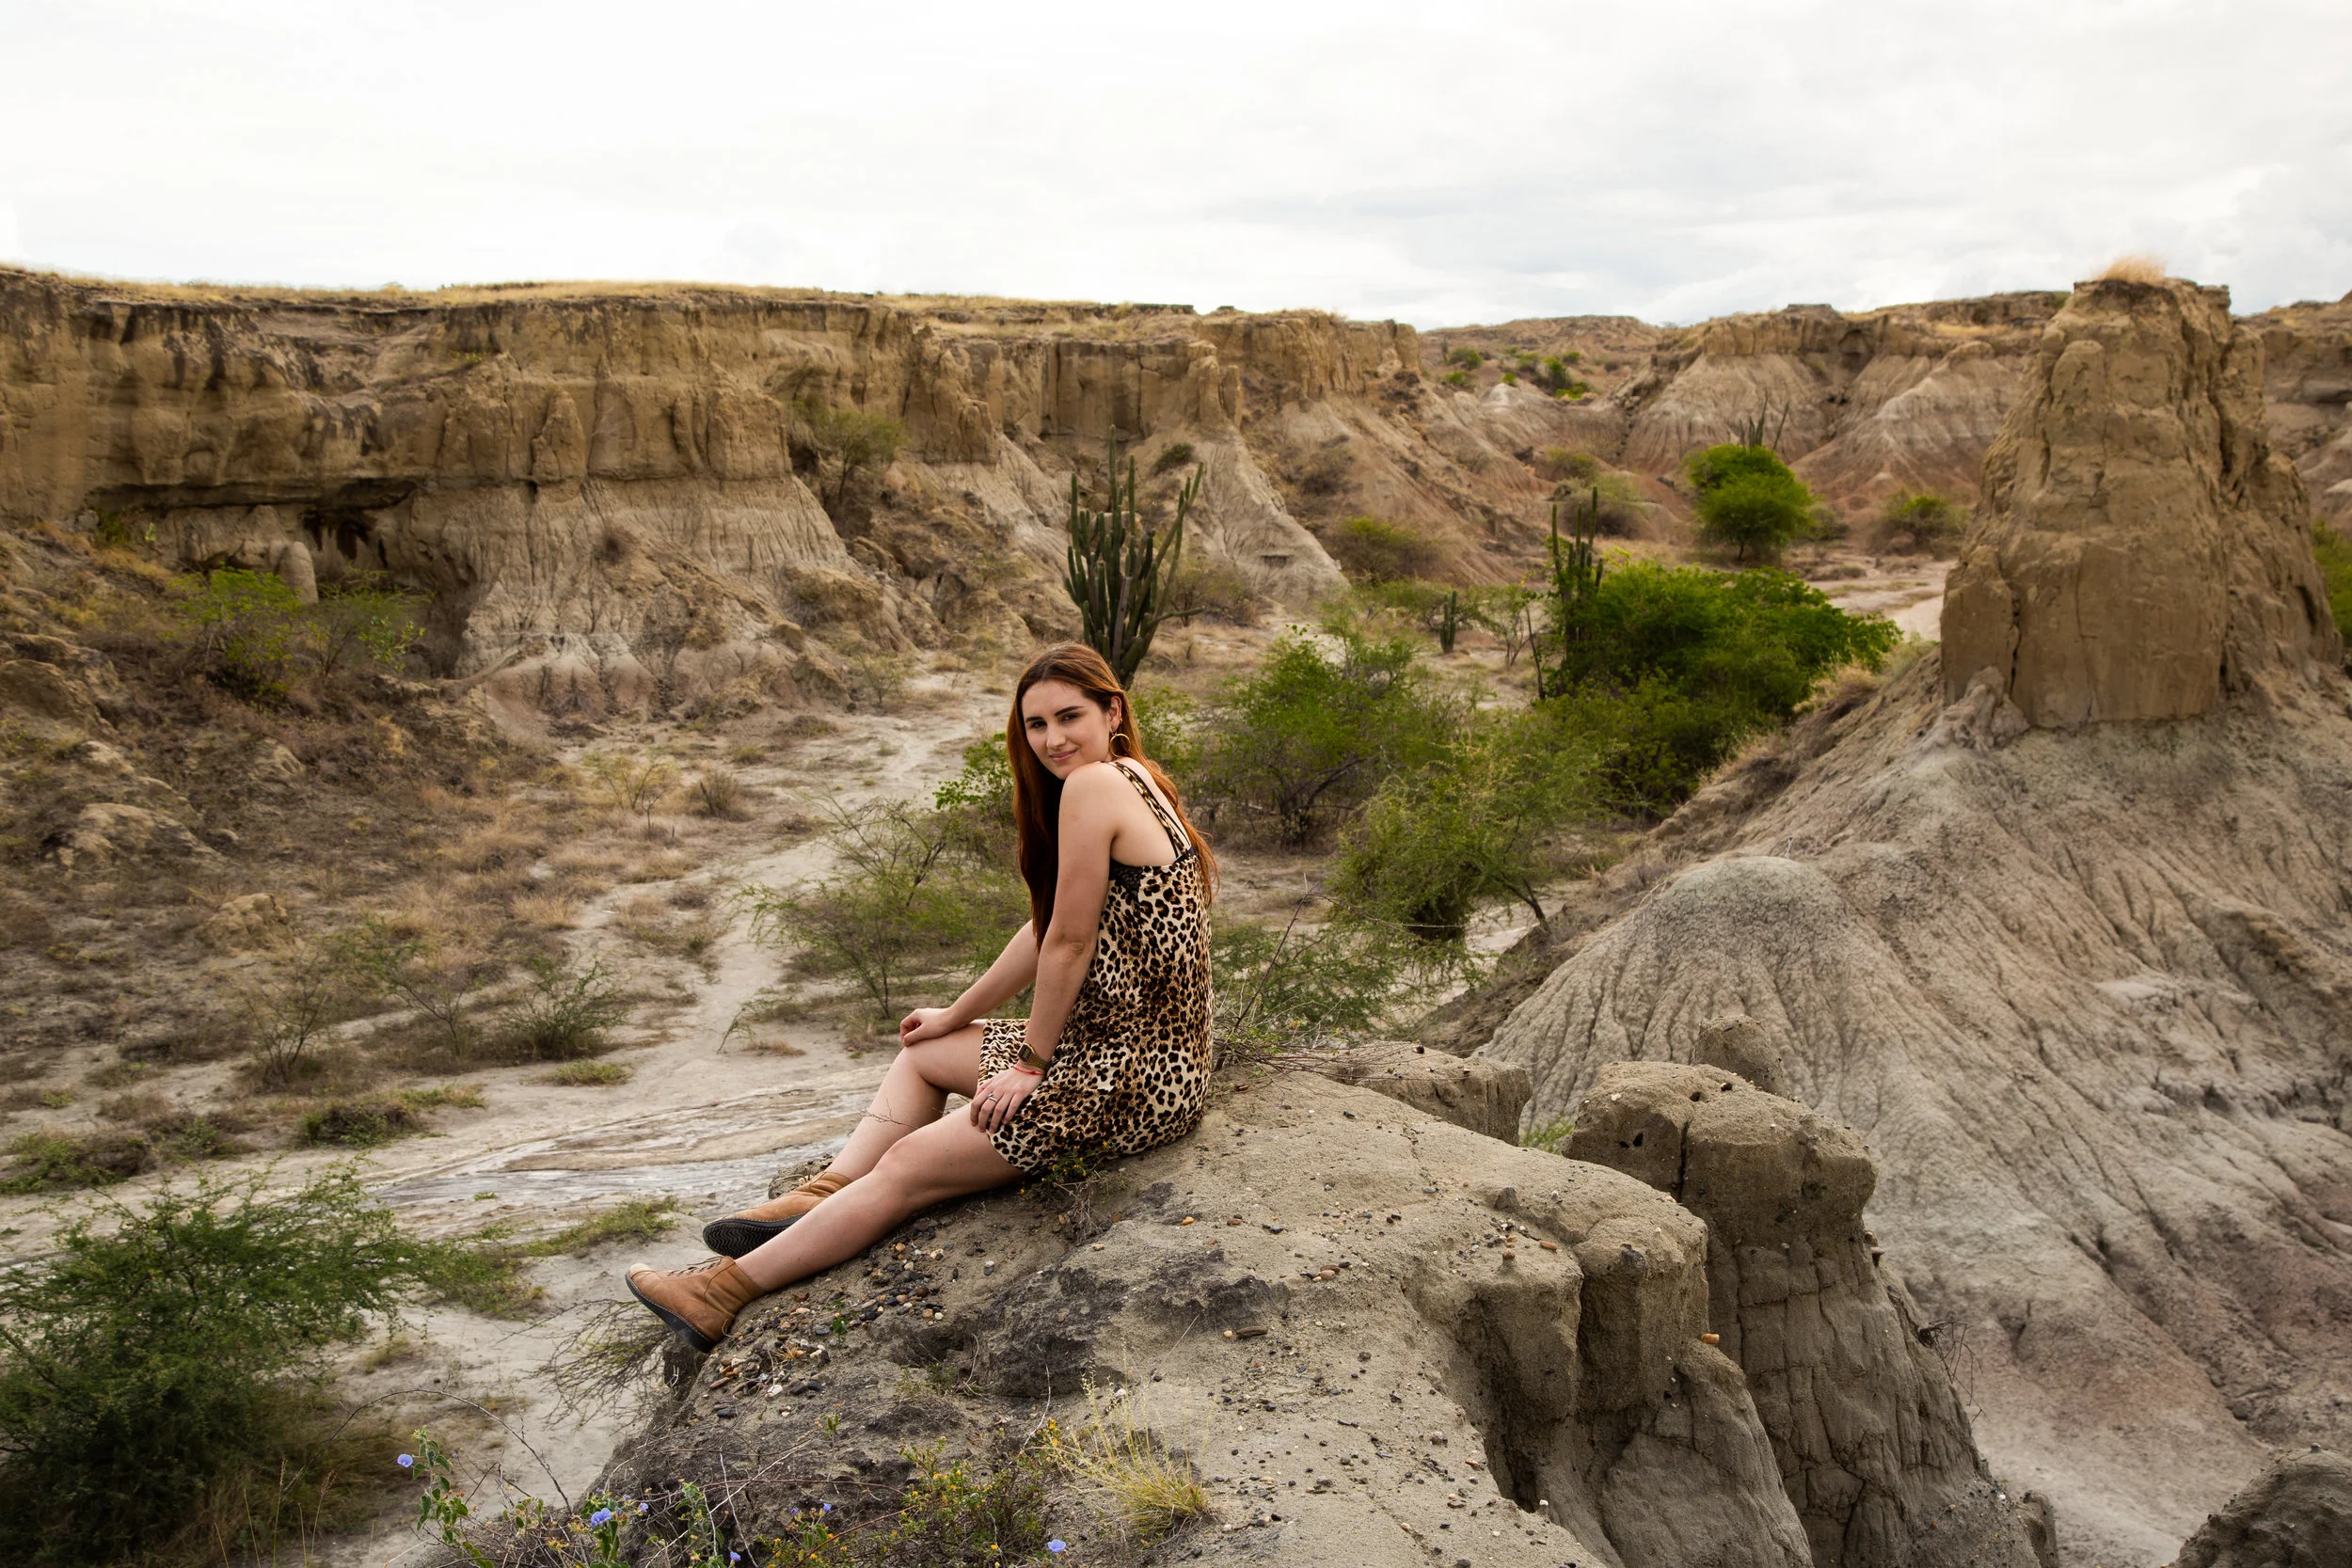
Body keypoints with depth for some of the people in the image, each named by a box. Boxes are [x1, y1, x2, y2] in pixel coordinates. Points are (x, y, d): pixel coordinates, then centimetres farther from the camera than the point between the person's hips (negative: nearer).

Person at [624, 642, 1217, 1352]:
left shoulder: (1094, 785, -20)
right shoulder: (1134, 781, 12)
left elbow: (1070, 944, -18)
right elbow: (1047, 932, 17)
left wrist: (1032, 1064, -5)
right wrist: (957, 1016, 23)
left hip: (1132, 1080, -10)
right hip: (1129, 1050, 10)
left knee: (906, 1167, -2)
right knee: (922, 1052, 22)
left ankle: (722, 1292, 10)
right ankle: (823, 1195, 16)